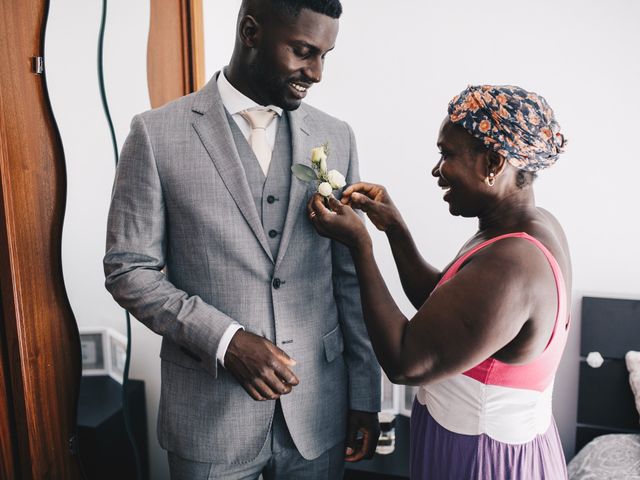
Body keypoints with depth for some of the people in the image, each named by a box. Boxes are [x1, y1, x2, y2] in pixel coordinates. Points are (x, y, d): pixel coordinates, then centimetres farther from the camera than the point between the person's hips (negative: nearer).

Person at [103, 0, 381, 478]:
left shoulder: (336, 137, 1)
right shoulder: (157, 133, -7)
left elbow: (350, 276, 2)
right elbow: (129, 270, -5)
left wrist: (365, 395, 3)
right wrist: (225, 340, -16)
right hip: (210, 411, -2)